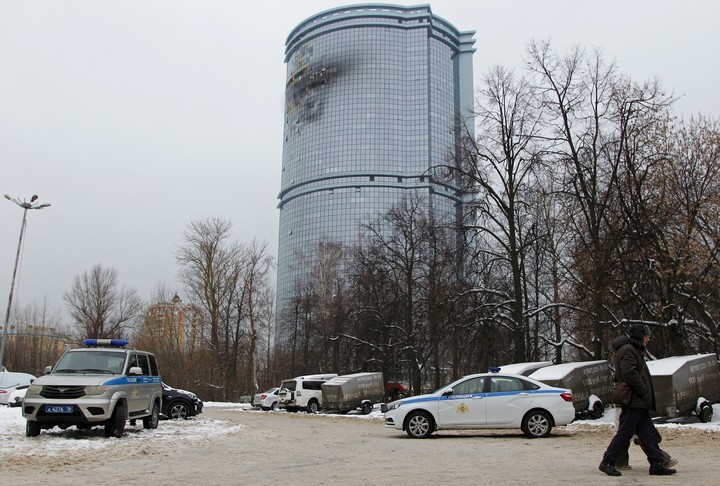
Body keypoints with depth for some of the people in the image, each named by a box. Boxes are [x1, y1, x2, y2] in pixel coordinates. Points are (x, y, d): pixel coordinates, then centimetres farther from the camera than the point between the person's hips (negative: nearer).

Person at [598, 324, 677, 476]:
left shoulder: (633, 350, 22)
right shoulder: (627, 350, -12)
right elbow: (629, 373, -24)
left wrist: (645, 395, 17)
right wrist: (644, 392, -17)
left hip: (638, 402, 11)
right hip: (633, 401, -11)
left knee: (649, 433, 10)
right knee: (624, 433, -8)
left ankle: (657, 464, 14)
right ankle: (607, 463, -3)